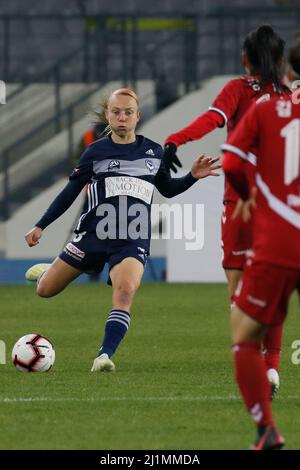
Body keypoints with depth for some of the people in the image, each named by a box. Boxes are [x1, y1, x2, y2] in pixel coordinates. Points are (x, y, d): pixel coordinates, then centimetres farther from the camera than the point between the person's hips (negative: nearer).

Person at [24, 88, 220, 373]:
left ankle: (105, 356, -32)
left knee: (125, 292, -30)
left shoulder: (153, 152, 9)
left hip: (132, 242, -1)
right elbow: (70, 192, 8)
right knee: (45, 291, 7)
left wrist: (193, 177, 7)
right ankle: (47, 272, 44)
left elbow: (167, 189, 24)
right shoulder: (97, 151, 4)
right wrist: (40, 226, 4)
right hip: (93, 233, 1)